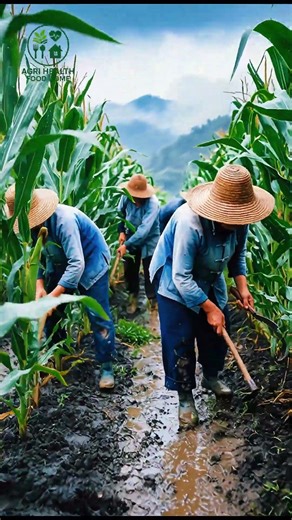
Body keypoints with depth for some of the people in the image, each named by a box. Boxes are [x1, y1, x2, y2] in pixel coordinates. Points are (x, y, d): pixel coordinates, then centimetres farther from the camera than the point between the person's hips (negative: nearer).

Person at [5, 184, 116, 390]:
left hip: (91, 261, -7)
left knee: (98, 315, -9)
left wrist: (54, 295, -43)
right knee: (50, 310, 8)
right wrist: (40, 285, -18)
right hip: (60, 263, 7)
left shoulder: (64, 220, -37)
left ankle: (107, 366, 2)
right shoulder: (31, 223, -14)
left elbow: (77, 264, -40)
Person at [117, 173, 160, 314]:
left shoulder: (152, 203, -31)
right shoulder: (126, 196, -18)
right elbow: (120, 213, 3)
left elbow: (144, 229, -34)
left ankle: (153, 300, 21)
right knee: (130, 270, 14)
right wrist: (121, 231, -8)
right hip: (131, 237, 5)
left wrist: (126, 245, -35)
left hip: (149, 241, -4)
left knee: (150, 272, 1)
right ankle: (133, 296, 35)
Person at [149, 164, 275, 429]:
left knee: (217, 332, 14)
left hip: (210, 281, 6)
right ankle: (185, 398, 17)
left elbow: (238, 255, 0)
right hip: (176, 284, -6)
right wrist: (210, 308, -29)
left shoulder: (238, 220, -19)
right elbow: (182, 278, -33)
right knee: (180, 342, -4)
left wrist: (243, 287, -14)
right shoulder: (189, 223, -38)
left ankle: (211, 377, 41)